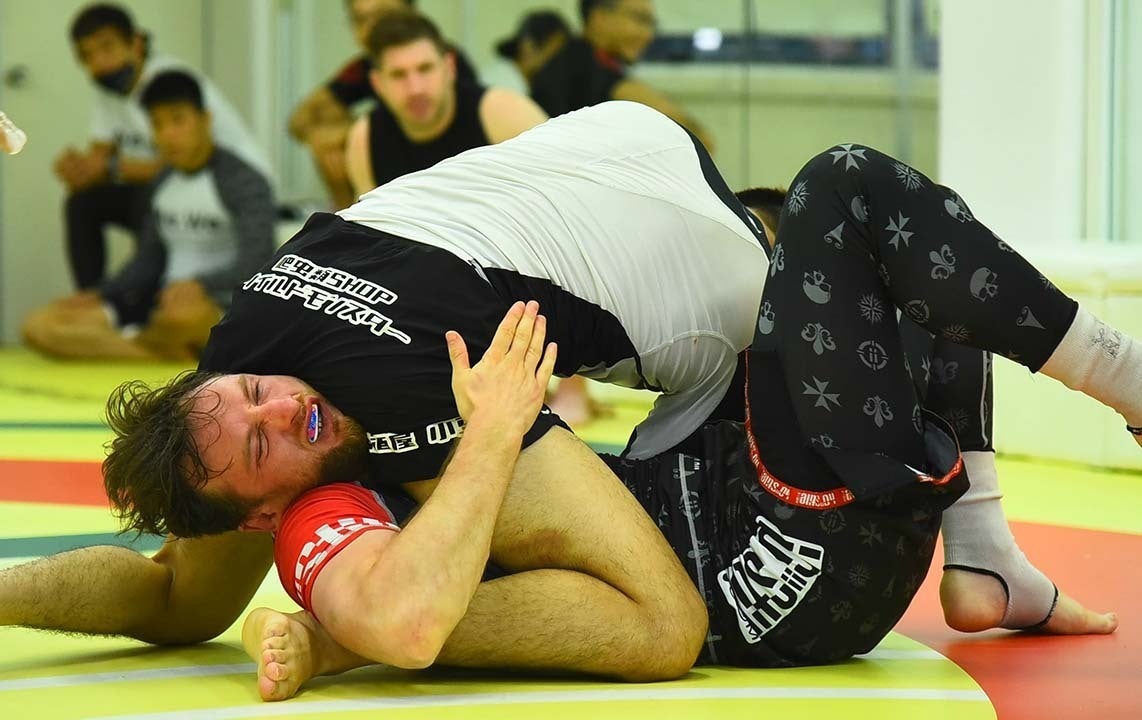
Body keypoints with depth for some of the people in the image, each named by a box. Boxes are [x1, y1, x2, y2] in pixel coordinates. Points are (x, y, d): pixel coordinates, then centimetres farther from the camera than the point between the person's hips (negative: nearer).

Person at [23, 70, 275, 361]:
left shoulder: (244, 182, -7)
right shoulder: (164, 182, 16)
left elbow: (254, 265, -18)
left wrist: (200, 285, -35)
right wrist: (99, 295, 5)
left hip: (224, 309, -8)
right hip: (161, 305, 8)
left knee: (184, 314, -47)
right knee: (40, 326, -13)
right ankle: (178, 359, -22)